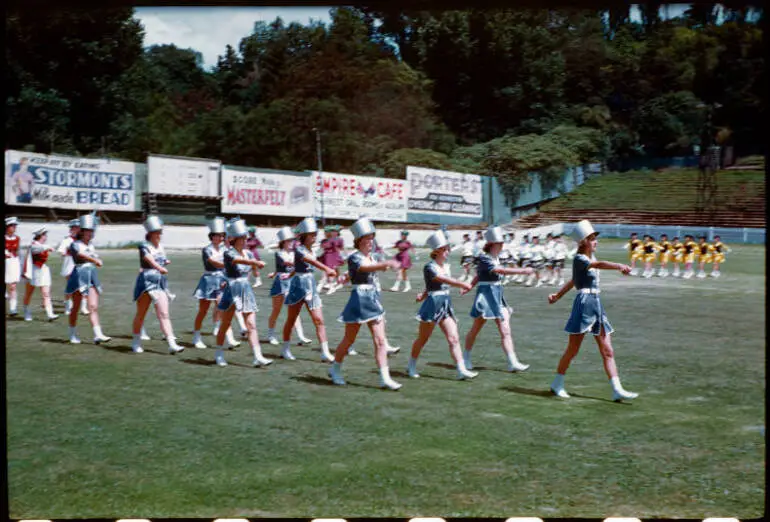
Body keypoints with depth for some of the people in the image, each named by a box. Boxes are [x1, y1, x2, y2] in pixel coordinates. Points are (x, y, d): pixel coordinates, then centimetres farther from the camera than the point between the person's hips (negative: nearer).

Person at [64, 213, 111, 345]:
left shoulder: (91, 244, 14)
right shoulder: (76, 244, -6)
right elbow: (82, 254, -29)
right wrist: (95, 260, -45)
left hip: (92, 276, 5)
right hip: (79, 276, -5)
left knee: (93, 307, -6)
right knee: (76, 307, 6)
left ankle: (98, 335, -15)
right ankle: (73, 335, 19)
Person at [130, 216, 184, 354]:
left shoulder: (160, 246, 11)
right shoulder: (144, 245, -8)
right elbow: (149, 259, -29)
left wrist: (166, 262, 4)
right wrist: (160, 268, -46)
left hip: (161, 281, 5)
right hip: (147, 281, -5)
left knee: (164, 314, -4)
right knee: (141, 314, 6)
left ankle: (172, 344, -13)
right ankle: (136, 342, 21)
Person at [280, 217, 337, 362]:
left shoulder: (310, 250, 10)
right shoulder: (298, 249, -13)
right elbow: (312, 261, -33)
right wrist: (327, 269, -48)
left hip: (311, 285, 6)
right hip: (299, 285, -6)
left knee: (319, 320, -4)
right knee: (291, 320, 9)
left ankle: (325, 352, -8)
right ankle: (286, 349, 24)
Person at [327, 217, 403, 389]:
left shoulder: (371, 257, 10)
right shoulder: (354, 258, -13)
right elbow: (366, 268, -35)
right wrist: (387, 263, -50)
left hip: (373, 299, 6)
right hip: (359, 299, -6)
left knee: (380, 340, -2)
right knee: (349, 340, 7)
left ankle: (385, 378, -3)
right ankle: (335, 369, 27)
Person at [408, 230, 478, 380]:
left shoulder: (445, 266, 12)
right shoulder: (429, 267, -12)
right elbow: (444, 280, -29)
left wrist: (423, 295, 12)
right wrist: (463, 284, -39)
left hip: (446, 305, 7)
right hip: (433, 304, -7)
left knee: (454, 339, -3)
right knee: (422, 339, 6)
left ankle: (461, 370, -6)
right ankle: (411, 365, 24)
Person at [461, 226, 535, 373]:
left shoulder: (496, 258, 10)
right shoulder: (484, 258, -15)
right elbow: (501, 270, -29)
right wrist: (523, 271, -35)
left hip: (498, 294, 7)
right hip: (486, 294, -7)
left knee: (506, 331, -2)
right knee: (475, 329, 8)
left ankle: (513, 362, -4)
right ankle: (466, 359, 25)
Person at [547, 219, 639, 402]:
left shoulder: (591, 258, 16)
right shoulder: (579, 259, -10)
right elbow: (599, 265, -31)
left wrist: (558, 295, 31)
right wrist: (620, 266, -45)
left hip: (596, 305, 8)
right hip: (584, 303, -8)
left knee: (607, 351, 2)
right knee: (573, 349, 1)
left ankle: (617, 390, 1)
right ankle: (557, 383, 17)